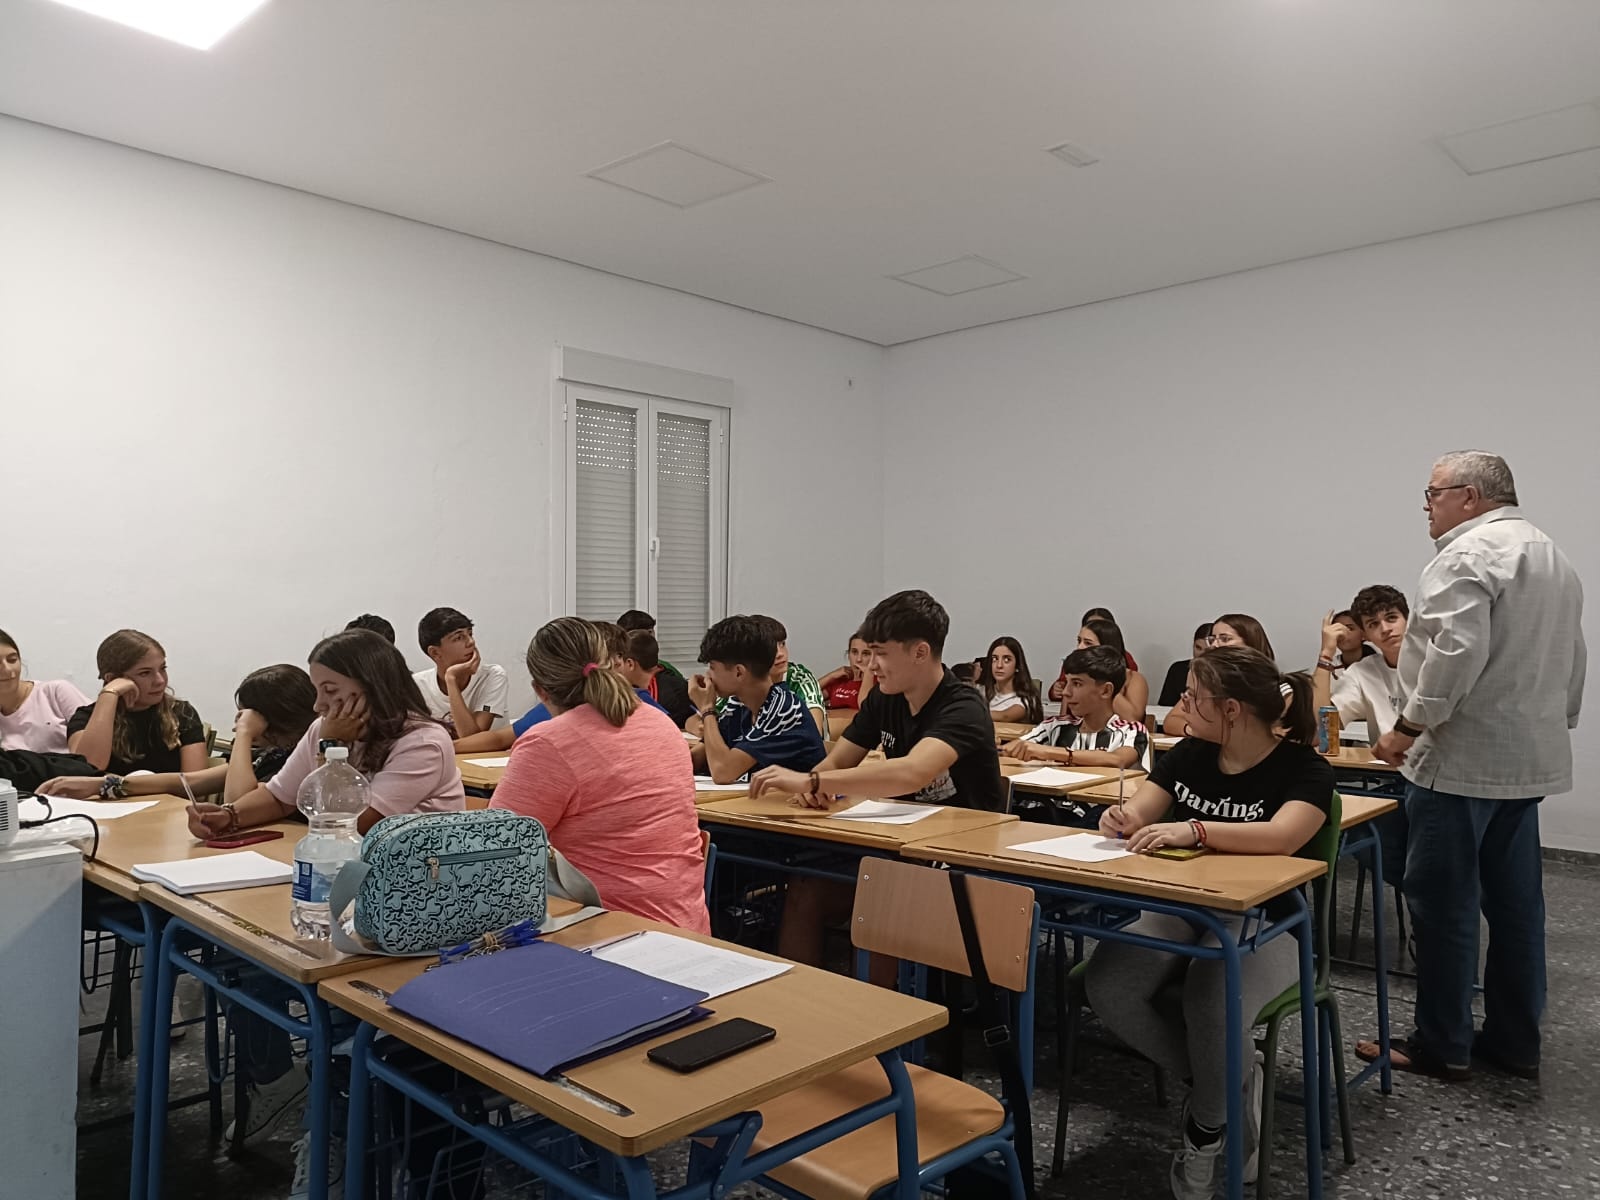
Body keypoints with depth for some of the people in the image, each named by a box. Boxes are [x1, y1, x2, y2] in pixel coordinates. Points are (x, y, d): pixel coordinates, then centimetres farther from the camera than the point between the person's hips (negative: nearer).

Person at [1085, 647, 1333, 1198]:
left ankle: (1209, 1127, -2)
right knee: (1107, 985, -23)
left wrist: (1193, 829, -44)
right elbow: (1139, 816, 4)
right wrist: (1123, 819, -21)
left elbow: (1282, 836, -30)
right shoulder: (1188, 753, 5)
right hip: (1179, 910, 5)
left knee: (1211, 1003, -36)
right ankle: (1230, 1080, 2)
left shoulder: (1304, 769, -11)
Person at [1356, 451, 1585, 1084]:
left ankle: (1441, 1044, 10)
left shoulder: (1467, 555, -14)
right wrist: (1551, 727, 27)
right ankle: (1515, 1040, 24)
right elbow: (1574, 664, 22)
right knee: (1515, 902, 14)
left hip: (1462, 760, -10)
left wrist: (1407, 728, -18)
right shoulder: (1555, 559, 18)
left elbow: (1456, 653, -25)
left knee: (1443, 905, 0)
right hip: (1530, 761, 10)